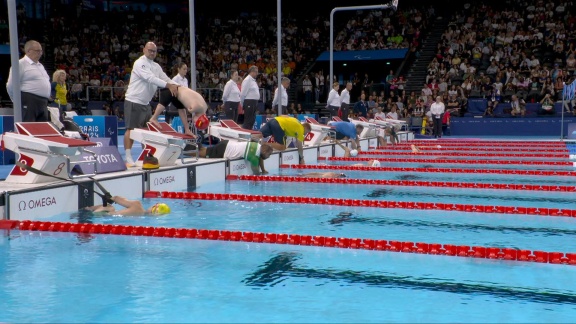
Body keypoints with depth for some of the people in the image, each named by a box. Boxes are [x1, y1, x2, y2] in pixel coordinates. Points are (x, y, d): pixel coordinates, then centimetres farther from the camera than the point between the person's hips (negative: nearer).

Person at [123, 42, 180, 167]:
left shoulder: (156, 66, 11)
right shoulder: (139, 63, -13)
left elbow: (165, 78, 5)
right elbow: (150, 78, -26)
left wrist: (176, 86, -16)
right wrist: (168, 85, -33)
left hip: (146, 103, 8)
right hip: (133, 102, -8)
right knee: (131, 129, -9)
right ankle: (128, 158, -7)